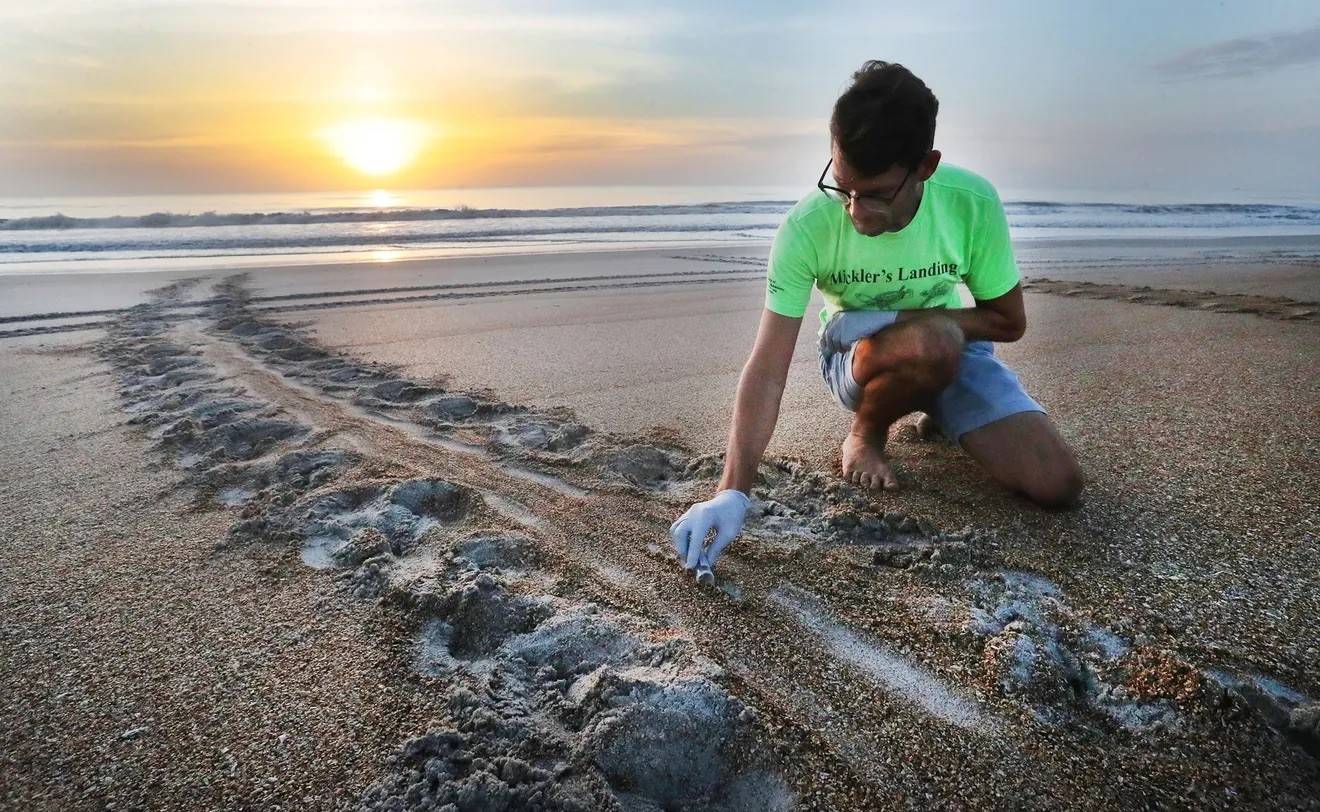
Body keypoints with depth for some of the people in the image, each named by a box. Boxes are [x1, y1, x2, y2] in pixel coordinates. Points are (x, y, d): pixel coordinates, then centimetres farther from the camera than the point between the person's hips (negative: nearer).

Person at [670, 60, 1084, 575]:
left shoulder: (972, 203, -22)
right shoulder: (807, 226, -27)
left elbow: (1009, 322, -10)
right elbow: (767, 368, -30)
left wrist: (892, 317, -24)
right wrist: (733, 490, -41)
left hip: (955, 348, 3)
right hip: (855, 359, -2)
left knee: (1057, 486, -14)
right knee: (930, 343, -39)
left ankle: (940, 413, 15)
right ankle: (865, 436, -3)